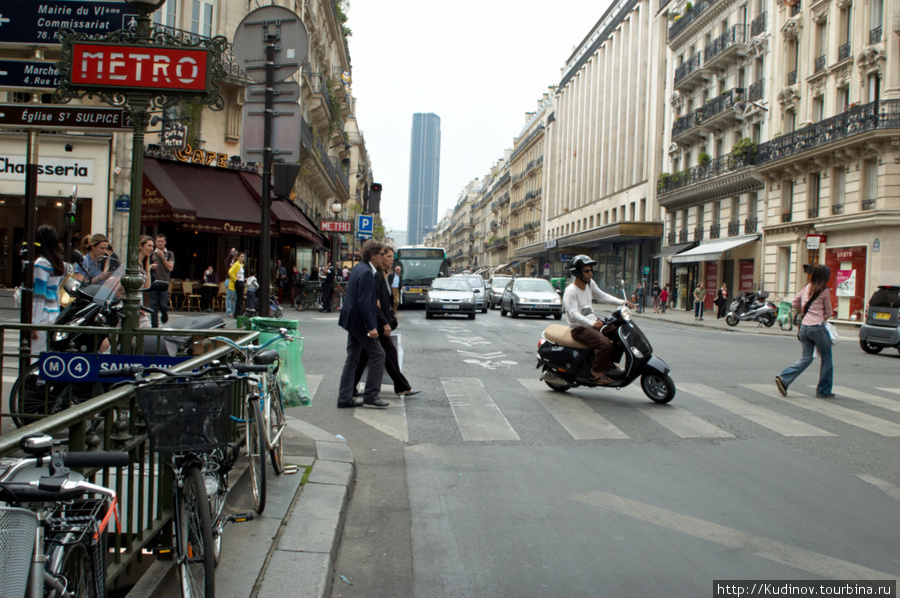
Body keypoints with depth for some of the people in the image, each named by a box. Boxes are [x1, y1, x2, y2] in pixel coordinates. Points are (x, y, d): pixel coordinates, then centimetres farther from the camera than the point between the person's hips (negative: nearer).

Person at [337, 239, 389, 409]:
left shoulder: (358, 268, 10)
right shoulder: (366, 273, -20)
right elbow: (364, 303, -24)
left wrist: (374, 301, 19)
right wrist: (371, 327, -24)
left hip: (352, 320, 10)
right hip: (360, 321, -10)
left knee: (352, 359, 12)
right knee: (377, 354, 0)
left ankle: (344, 398, 15)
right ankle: (371, 395, 5)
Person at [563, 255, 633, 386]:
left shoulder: (590, 283, 7)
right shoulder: (570, 291, -19)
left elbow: (602, 296, 19)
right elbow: (573, 314, -30)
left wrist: (621, 302, 5)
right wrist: (591, 324, -44)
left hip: (593, 322, 9)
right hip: (580, 328, -9)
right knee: (605, 343, -29)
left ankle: (610, 363, 18)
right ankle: (597, 370, -9)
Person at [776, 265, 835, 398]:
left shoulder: (806, 288, 10)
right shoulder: (825, 291, -6)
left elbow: (794, 303, 19)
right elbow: (828, 312, 0)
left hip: (804, 327, 6)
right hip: (817, 327, -6)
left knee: (806, 358, 11)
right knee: (826, 358, 9)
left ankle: (783, 379, -6)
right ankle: (823, 391, 12)